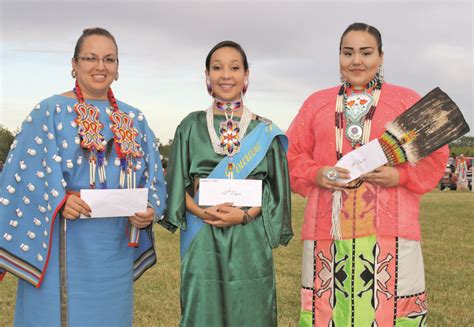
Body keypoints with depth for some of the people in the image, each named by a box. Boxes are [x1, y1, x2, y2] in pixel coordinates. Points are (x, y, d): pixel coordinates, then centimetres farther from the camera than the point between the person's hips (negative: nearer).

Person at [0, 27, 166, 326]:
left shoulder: (135, 121, 12)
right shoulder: (50, 112, 1)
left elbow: (153, 179, 10)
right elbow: (26, 173, -6)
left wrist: (150, 210, -9)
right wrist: (59, 200, -22)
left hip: (115, 250, 4)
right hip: (62, 246, -4)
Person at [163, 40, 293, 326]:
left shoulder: (265, 131, 5)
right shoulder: (192, 126, 6)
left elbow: (276, 189, 4)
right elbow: (178, 184, 5)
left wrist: (246, 214, -12)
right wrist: (202, 212, -12)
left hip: (249, 239, 0)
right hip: (202, 240, 0)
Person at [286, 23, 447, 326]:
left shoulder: (408, 100, 11)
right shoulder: (316, 102, 16)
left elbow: (434, 156, 7)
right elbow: (292, 155, 13)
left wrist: (400, 176, -11)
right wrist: (316, 175, -6)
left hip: (390, 230, -1)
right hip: (328, 230, 2)